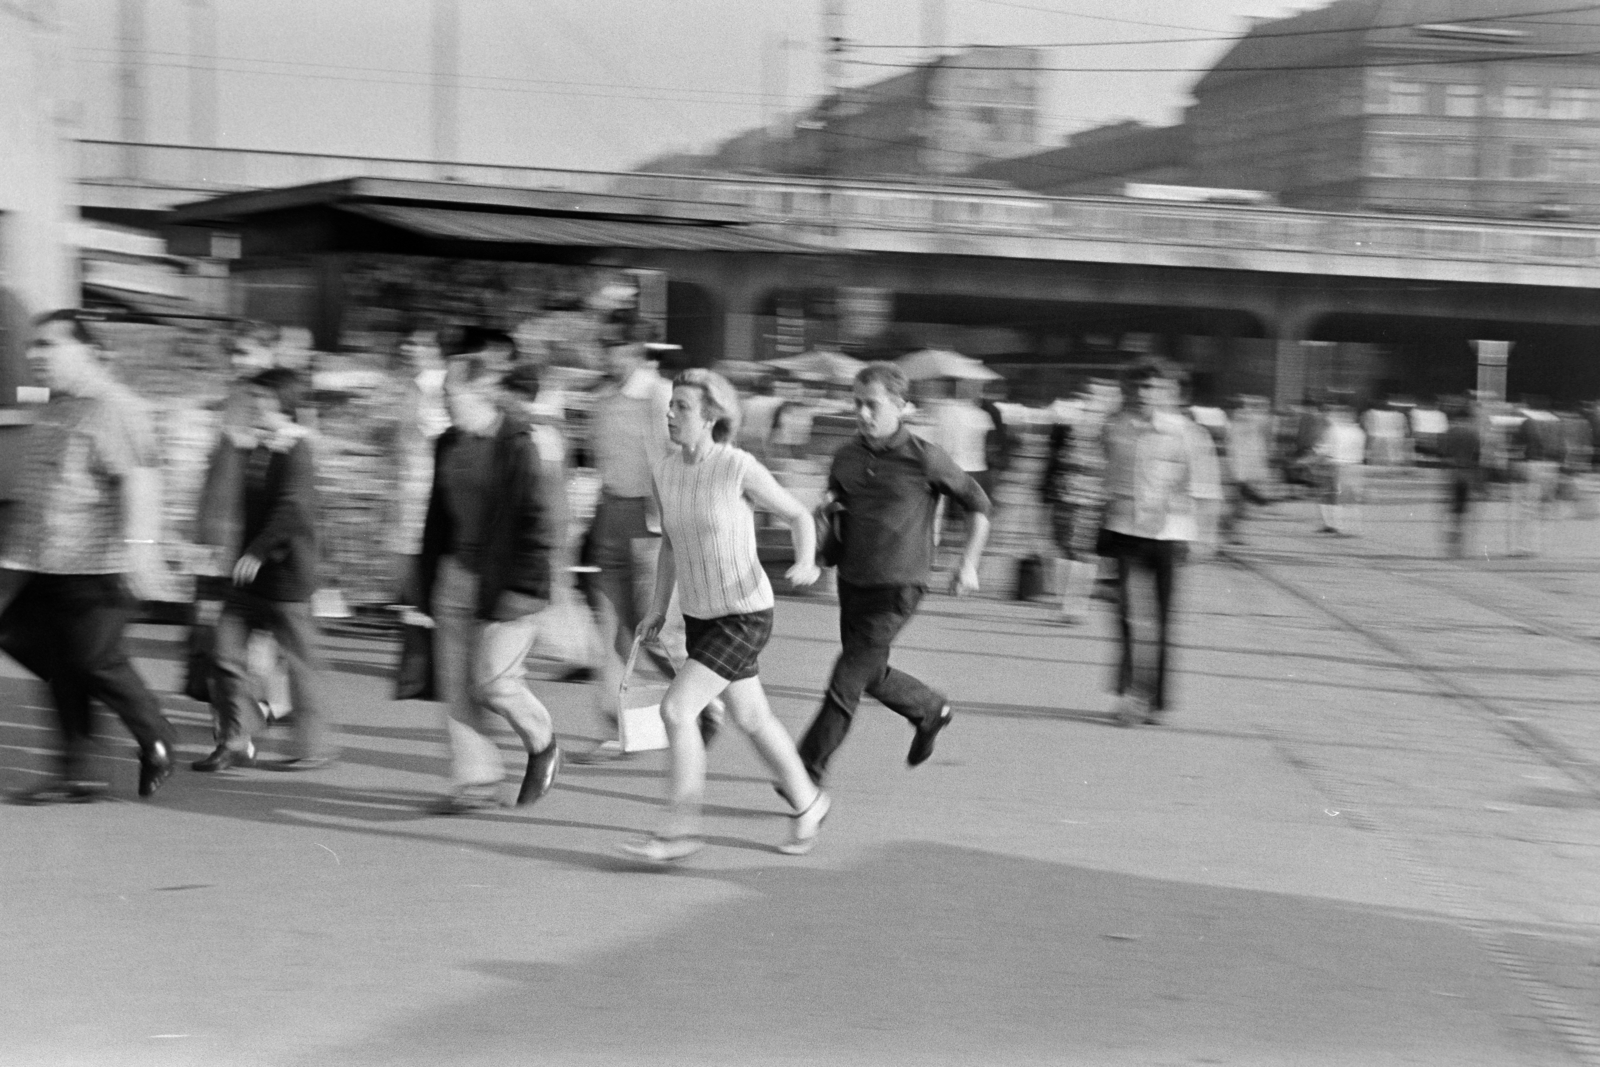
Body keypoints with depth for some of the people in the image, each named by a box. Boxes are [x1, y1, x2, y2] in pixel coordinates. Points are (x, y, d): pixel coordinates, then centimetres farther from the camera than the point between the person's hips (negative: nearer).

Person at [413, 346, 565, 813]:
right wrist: (427, 579, 15)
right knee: (455, 679, 4)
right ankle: (475, 782, 12)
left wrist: (526, 588, -18)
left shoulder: (522, 444, -15)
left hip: (508, 578, -7)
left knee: (492, 679, -8)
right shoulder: (450, 443, 8)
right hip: (459, 571, 7)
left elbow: (544, 523, -16)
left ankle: (543, 744, 19)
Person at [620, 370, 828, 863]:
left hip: (745, 615, -7)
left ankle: (681, 829, -6)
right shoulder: (665, 470, -1)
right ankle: (808, 803, 39)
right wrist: (657, 609, 10)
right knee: (752, 718, 18)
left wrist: (805, 564, -24)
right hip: (700, 615, 7)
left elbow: (799, 515, -6)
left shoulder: (740, 469, -19)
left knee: (676, 709, -16)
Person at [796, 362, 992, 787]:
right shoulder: (846, 456, 3)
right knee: (872, 677, 18)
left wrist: (968, 564, -3)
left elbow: (977, 504, 1)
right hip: (852, 581, 6)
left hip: (897, 589, -6)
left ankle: (809, 770, -6)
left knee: (847, 678, -11)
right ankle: (932, 710, 45)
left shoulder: (925, 458, -11)